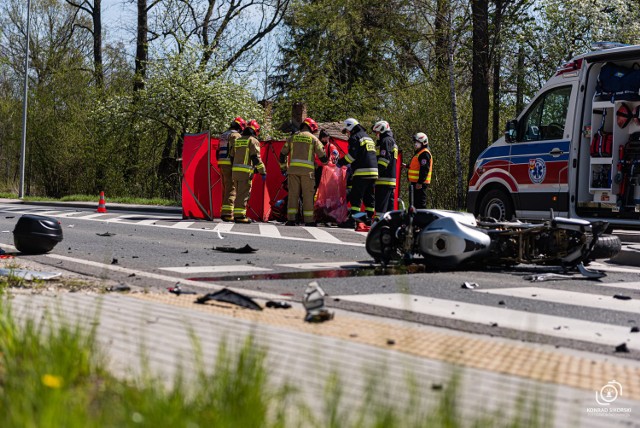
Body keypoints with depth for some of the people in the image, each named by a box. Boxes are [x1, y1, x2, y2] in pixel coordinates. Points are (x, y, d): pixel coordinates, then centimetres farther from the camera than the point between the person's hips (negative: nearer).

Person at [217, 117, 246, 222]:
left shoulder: (224, 135, 21)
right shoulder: (235, 135, -8)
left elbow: (218, 151, 22)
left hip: (222, 164, 9)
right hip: (230, 164, -9)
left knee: (226, 189, 15)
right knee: (231, 189, -9)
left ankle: (224, 213, 17)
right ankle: (227, 213, -15)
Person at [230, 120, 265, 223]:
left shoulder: (238, 140, 18)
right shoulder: (253, 141, -4)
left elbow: (232, 157, 20)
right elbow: (256, 158, -11)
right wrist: (263, 172, -8)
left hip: (235, 171, 7)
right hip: (246, 172, -7)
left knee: (239, 194, 14)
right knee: (243, 194, -6)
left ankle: (237, 214, 14)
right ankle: (239, 216, -10)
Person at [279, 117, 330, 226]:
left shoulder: (293, 137, 13)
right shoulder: (313, 138, 4)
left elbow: (283, 153, 14)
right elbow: (321, 155, 5)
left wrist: (283, 167, 25)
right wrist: (326, 161, 28)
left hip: (293, 169, 3)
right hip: (307, 170, -3)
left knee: (293, 194, 4)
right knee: (308, 195, 2)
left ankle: (291, 219, 0)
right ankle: (308, 220, 2)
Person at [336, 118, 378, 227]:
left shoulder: (355, 137, -2)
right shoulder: (368, 138, 26)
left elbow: (352, 155, -13)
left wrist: (341, 162, -2)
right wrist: (350, 165, 32)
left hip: (362, 172, -8)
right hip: (374, 171, 8)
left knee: (355, 197, -8)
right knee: (369, 197, 10)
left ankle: (352, 220, -12)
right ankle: (369, 219, 10)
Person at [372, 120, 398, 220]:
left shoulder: (386, 141, -8)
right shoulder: (392, 141, 24)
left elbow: (384, 159, -18)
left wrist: (378, 172, -20)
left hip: (384, 178, -10)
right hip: (392, 177, 10)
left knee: (381, 201, -13)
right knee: (389, 201, 10)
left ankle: (378, 218, -17)